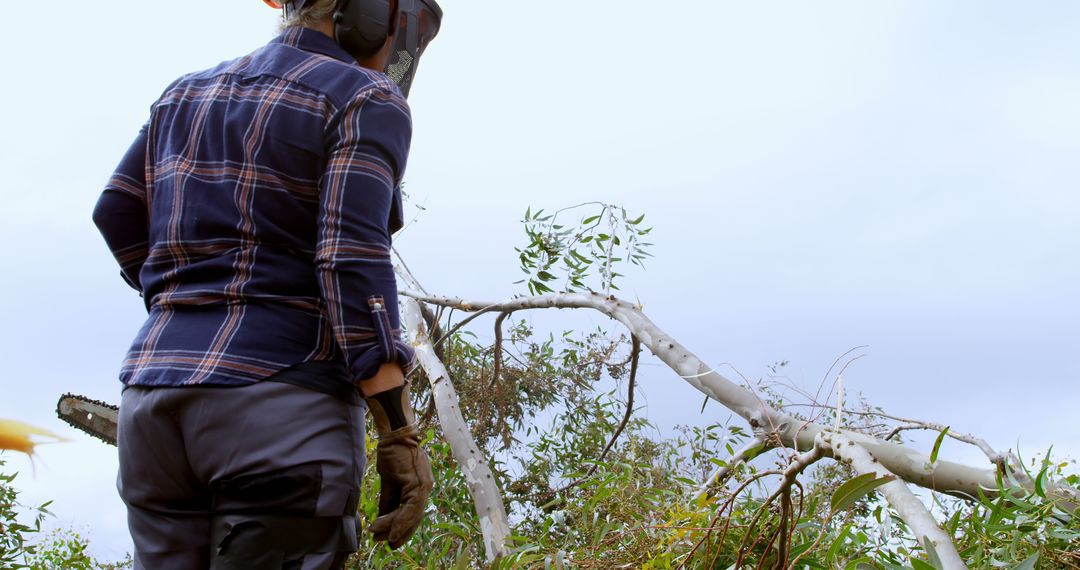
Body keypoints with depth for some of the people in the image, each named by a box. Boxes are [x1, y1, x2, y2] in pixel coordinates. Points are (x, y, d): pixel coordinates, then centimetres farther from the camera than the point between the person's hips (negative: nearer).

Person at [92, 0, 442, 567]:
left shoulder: (187, 92, 19)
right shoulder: (365, 101, -2)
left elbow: (118, 213, 17)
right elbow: (354, 264, -13)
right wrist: (401, 435, -15)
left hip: (152, 402, 7)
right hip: (283, 408, -6)